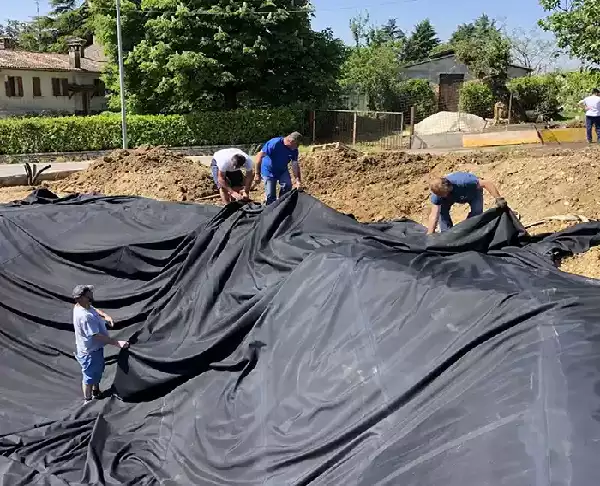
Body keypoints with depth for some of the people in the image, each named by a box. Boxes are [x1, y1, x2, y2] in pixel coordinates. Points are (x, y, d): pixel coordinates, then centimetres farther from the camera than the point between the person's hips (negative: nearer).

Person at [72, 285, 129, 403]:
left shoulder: (82, 306, -7)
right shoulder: (85, 316, -38)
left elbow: (94, 310, 16)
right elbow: (97, 336, -36)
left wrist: (105, 316, -2)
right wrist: (117, 343, -34)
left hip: (95, 348, 10)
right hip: (90, 352, -10)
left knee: (98, 372, 29)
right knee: (89, 377, 12)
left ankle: (96, 393, 50)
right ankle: (88, 401, 33)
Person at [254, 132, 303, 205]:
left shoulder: (294, 150, -13)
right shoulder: (275, 143, -29)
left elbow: (295, 165, -11)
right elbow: (260, 155, -26)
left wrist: (298, 181, -25)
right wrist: (257, 174, -26)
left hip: (282, 170, 4)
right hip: (269, 171, -4)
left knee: (287, 186, -21)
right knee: (270, 196, -6)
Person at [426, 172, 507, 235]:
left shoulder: (462, 182, -47)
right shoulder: (436, 196, -34)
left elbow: (487, 183, -42)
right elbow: (434, 216, -34)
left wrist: (499, 199, -49)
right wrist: (430, 235, -41)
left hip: (473, 190, -3)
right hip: (453, 195, 3)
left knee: (477, 211, -28)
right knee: (441, 210, -20)